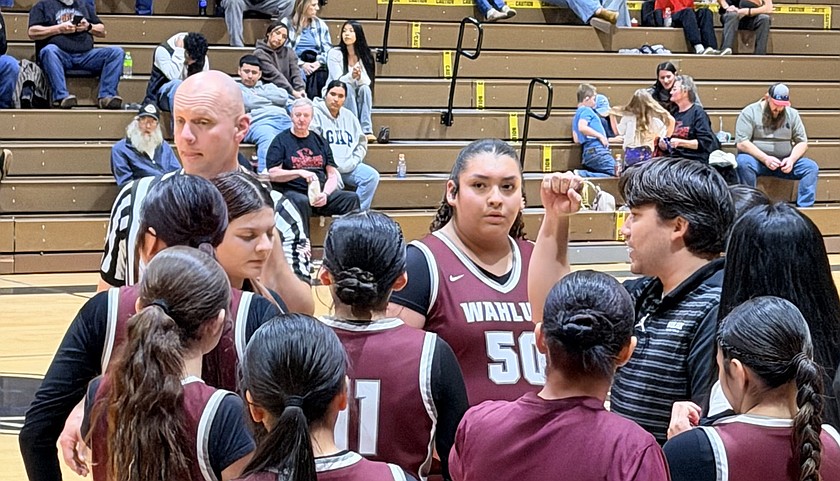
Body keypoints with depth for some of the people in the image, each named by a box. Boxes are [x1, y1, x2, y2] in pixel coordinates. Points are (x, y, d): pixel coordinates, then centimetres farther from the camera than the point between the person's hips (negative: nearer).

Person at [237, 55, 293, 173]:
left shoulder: (268, 87, 39)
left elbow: (283, 97, 18)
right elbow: (248, 103, 4)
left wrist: (259, 94, 16)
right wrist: (270, 100, 17)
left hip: (285, 120, 4)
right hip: (259, 122, -4)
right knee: (268, 140, -43)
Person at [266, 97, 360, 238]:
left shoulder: (319, 141, 21)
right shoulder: (281, 141, 8)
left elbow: (332, 175, 15)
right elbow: (273, 174, -3)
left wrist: (325, 194, -6)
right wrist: (300, 172, -16)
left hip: (321, 191, 5)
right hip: (292, 191, -5)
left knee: (352, 198, -20)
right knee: (301, 202, -40)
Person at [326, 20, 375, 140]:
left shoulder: (365, 55, -2)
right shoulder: (334, 53, -10)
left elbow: (368, 82, -12)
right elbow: (338, 81, -17)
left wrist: (360, 76, -37)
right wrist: (351, 76, -40)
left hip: (355, 98, 3)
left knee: (365, 89, -28)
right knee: (347, 87, -32)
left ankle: (367, 130, -35)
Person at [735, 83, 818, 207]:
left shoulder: (792, 114, 10)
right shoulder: (749, 112, -3)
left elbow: (802, 142, 9)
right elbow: (741, 143, -13)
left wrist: (792, 159, -13)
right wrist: (765, 159, -22)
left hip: (784, 163, 4)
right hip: (756, 161, -4)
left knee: (811, 167, -18)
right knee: (743, 162, -36)